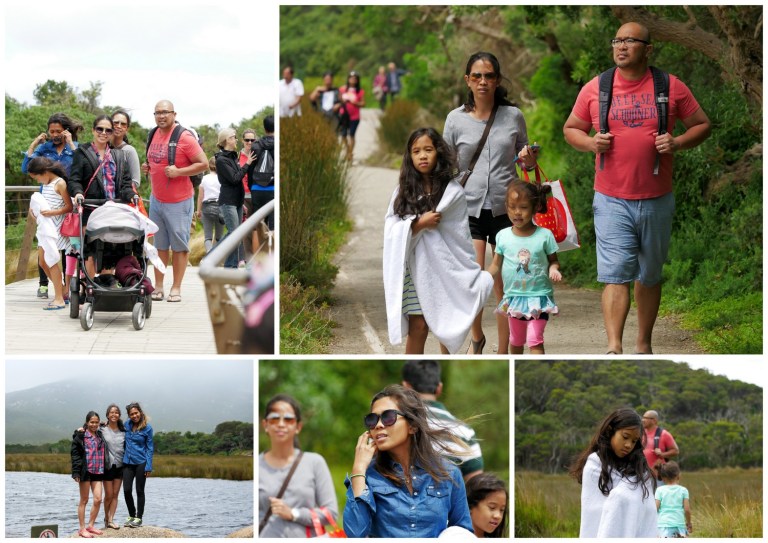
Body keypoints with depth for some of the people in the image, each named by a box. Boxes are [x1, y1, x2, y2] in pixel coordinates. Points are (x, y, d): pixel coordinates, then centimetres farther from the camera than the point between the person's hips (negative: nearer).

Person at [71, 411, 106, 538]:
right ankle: (82, 529, 7)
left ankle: (90, 525, 14)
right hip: (85, 471, -5)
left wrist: (103, 469, 14)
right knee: (84, 500, 2)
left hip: (97, 471, 5)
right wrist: (76, 472, -15)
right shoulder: (80, 436, -4)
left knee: (98, 499, -1)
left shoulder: (100, 435, 14)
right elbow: (75, 454, -8)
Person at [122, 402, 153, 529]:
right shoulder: (127, 424, 4)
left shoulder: (147, 428, -7)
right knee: (127, 490, 1)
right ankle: (131, 516, 18)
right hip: (127, 461, 4)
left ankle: (139, 518, 12)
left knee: (139, 491, 3)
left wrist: (148, 466, -10)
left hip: (141, 462, -4)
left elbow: (150, 448, -5)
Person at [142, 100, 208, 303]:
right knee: (160, 246, 10)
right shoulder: (154, 135, 9)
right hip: (156, 200, 7)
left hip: (179, 202, -6)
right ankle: (158, 287, 15)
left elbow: (204, 164, -14)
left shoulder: (185, 138, -13)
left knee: (179, 246, 1)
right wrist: (147, 168, 5)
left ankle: (176, 288, 6)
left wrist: (178, 172, -22)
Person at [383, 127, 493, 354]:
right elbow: (390, 230, -1)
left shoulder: (453, 191, -3)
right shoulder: (403, 192, 5)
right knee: (417, 327, 0)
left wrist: (472, 274, -2)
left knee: (447, 326, 5)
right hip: (414, 269, 1)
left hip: (445, 267, -1)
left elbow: (461, 236, -1)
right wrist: (420, 223, -15)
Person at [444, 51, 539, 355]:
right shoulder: (456, 119, 3)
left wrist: (529, 160, -6)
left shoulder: (513, 116, 5)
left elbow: (525, 159, 17)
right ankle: (476, 337, 15)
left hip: (505, 208, 1)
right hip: (469, 208, -1)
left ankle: (503, 354, 15)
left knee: (504, 285, 3)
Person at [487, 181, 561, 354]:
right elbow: (496, 265, 5)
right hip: (514, 297, 4)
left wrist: (553, 269, -20)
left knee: (535, 340, -15)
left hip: (538, 296, -4)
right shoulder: (503, 236, -1)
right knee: (516, 339, 20)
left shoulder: (544, 235, -8)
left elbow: (553, 260, 2)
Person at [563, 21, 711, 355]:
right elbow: (571, 129, 13)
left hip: (657, 201, 1)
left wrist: (678, 143, -12)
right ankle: (613, 349, -19)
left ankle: (644, 345, 27)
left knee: (650, 276, 14)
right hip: (612, 201, -1)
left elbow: (702, 125, 8)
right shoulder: (594, 89, 1)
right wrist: (589, 143, -9)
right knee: (615, 274, -14)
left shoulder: (671, 87, 0)